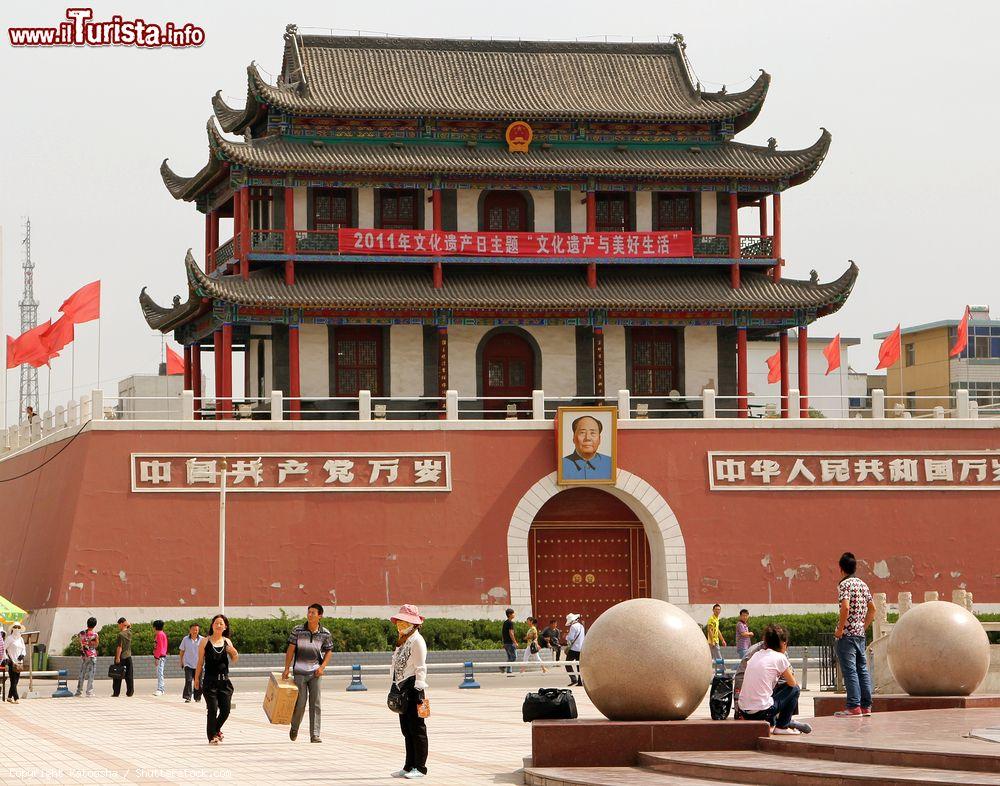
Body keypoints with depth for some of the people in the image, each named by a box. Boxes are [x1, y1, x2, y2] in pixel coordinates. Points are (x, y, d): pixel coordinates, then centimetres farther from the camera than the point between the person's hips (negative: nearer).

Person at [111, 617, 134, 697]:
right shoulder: (129, 632, 3)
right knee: (129, 675, 7)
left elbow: (120, 647, -17)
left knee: (118, 675, 0)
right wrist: (126, 621, 9)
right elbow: (129, 625, 26)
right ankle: (130, 692, 6)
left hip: (121, 657, -6)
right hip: (128, 656, 6)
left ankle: (116, 692, 1)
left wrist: (117, 657, -15)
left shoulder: (121, 634, -14)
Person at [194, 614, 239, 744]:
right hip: (210, 680, -3)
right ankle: (212, 736, 10)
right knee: (213, 709, -5)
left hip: (224, 680, 4)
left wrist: (234, 653, -6)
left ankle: (216, 729, 30)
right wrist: (197, 679, 3)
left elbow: (234, 660, 15)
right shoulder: (205, 641, -1)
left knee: (226, 709, 3)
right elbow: (200, 662, 2)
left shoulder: (227, 641, 8)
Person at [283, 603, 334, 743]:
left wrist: (322, 667, -3)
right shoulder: (297, 630, -4)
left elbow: (329, 651, 11)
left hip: (315, 673, 1)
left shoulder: (325, 634, -1)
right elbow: (290, 649, 1)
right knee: (300, 703, 0)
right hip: (300, 672, -1)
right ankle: (294, 727, 27)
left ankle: (315, 735, -1)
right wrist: (287, 669, -2)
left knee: (315, 704, -3)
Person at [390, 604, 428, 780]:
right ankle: (409, 766, 19)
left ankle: (420, 767, -1)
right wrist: (395, 687, 20)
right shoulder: (402, 641, 18)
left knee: (417, 728, -4)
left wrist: (419, 690, -18)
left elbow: (421, 667, -13)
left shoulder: (417, 640, -9)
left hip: (413, 687, -10)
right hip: (402, 688, 10)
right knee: (406, 729, 13)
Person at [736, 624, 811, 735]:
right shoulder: (779, 657, -6)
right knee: (795, 689, 13)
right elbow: (792, 683, 5)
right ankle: (782, 726, 17)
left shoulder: (756, 655, 14)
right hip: (761, 712, -7)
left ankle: (771, 724, 26)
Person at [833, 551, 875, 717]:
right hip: (860, 634, 8)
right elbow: (872, 609, 17)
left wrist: (840, 629, -16)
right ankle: (866, 706, 11)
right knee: (862, 669, 10)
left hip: (847, 634, -8)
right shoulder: (863, 584, 13)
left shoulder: (844, 584, -11)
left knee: (849, 670, -6)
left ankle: (854, 706, -8)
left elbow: (845, 607, -24)